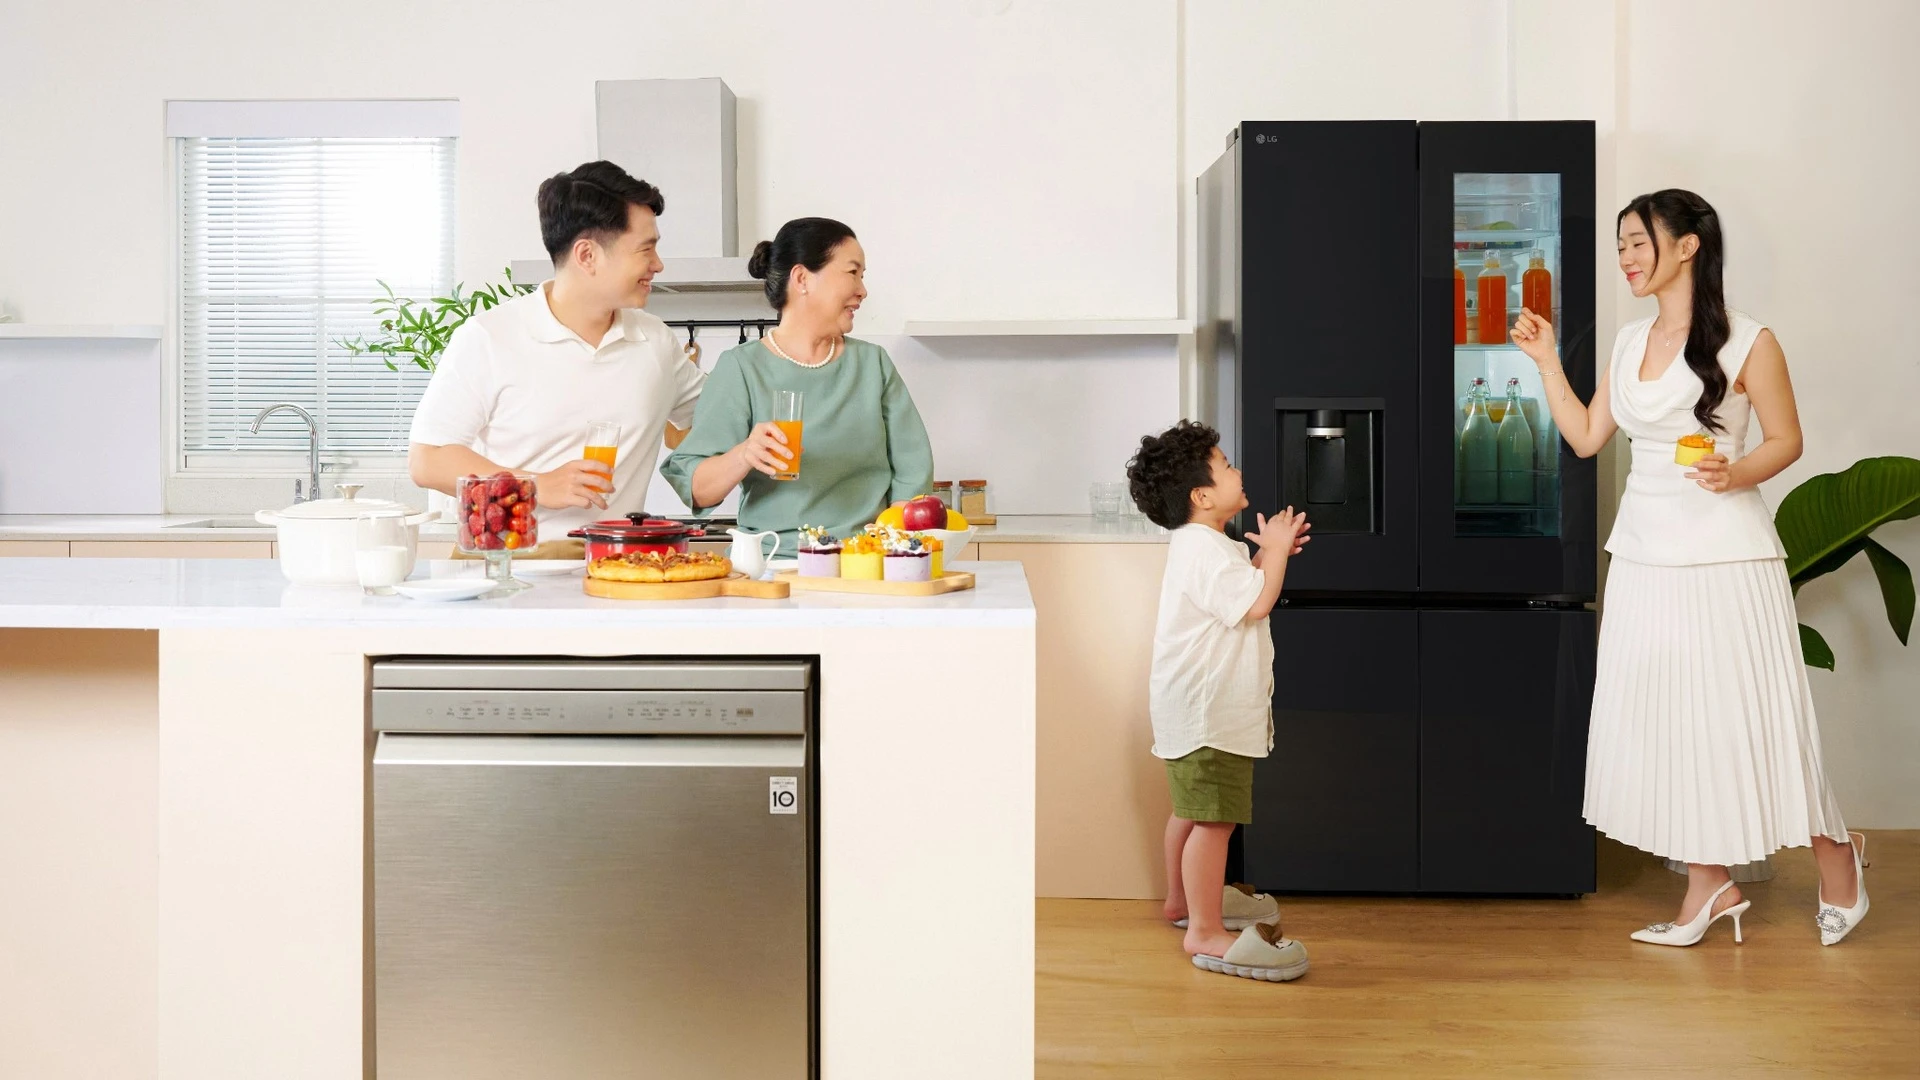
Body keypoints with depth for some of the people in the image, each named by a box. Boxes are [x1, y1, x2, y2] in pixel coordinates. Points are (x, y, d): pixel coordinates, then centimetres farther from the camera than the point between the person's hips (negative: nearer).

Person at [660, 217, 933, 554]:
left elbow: (913, 470, 10)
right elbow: (694, 489, -3)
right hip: (776, 564, -3)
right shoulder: (741, 368, 2)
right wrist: (743, 457, -22)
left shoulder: (873, 362, 14)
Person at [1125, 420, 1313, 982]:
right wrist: (1274, 551, -11)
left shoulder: (1201, 545, 15)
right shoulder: (1204, 549, -19)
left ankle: (1184, 898, 38)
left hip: (1199, 706, 11)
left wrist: (1270, 553, 11)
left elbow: (1239, 589, 23)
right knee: (1215, 818, -11)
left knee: (1193, 809, 23)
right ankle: (1206, 932, -9)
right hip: (1205, 710, -11)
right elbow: (1256, 603, -24)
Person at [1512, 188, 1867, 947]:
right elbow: (1586, 437, 13)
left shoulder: (1745, 342, -7)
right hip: (1645, 553, 6)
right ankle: (1709, 885, 17)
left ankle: (1835, 860, 23)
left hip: (1724, 554, -6)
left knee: (1747, 713, 0)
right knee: (1668, 715, 7)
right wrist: (1546, 359, 10)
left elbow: (1786, 440, -3)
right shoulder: (1631, 341, 10)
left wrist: (1735, 473, -22)